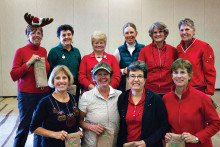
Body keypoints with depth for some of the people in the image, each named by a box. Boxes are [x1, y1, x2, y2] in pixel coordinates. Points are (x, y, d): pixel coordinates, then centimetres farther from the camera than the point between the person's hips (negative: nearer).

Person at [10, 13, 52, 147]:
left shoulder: (44, 51, 8)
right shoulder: (21, 51, -6)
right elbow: (14, 76, -8)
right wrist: (29, 63, -17)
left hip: (43, 93, 4)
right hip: (26, 94, -4)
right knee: (25, 126, 6)